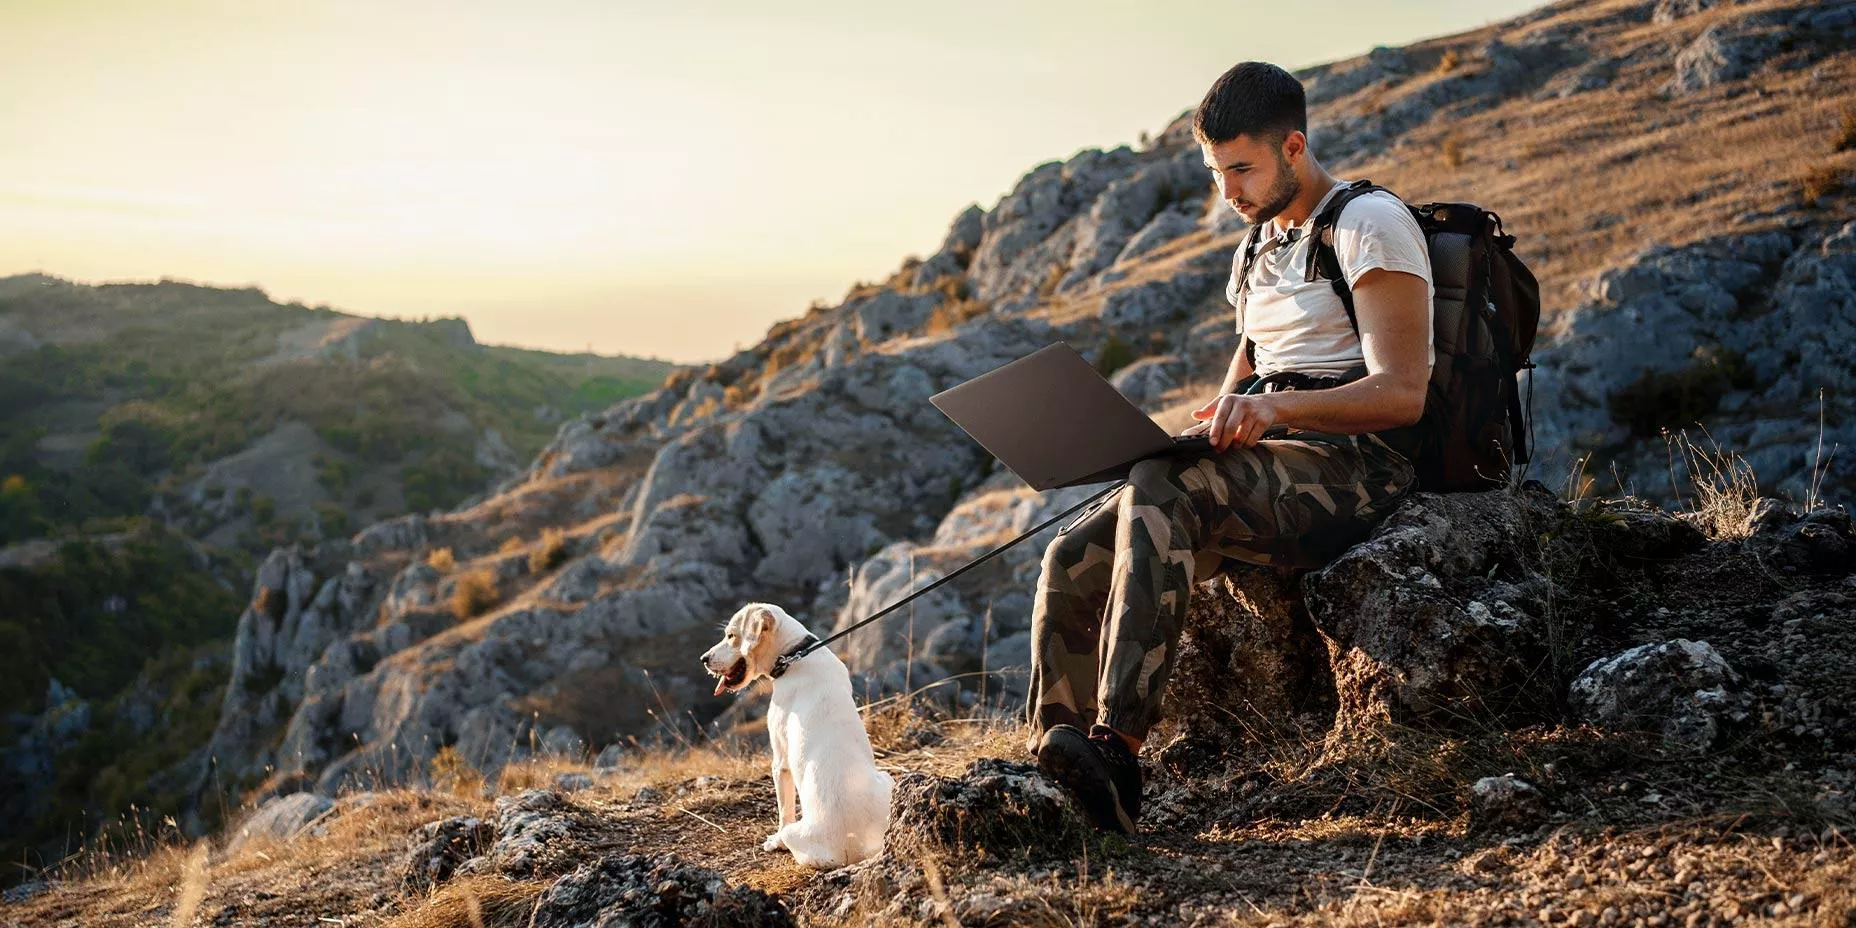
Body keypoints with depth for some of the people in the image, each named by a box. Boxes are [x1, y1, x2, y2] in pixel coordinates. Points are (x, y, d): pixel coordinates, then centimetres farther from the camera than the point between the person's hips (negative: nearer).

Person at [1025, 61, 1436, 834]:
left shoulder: (1370, 225, -3)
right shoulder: (1257, 252, 24)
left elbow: (1402, 393, -14)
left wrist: (1277, 407, -29)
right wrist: (1215, 421, 1)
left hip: (1351, 469, -8)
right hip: (1264, 477, 8)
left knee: (1160, 491, -35)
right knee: (1073, 560, -14)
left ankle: (1117, 747, -40)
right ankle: (1055, 774, -20)